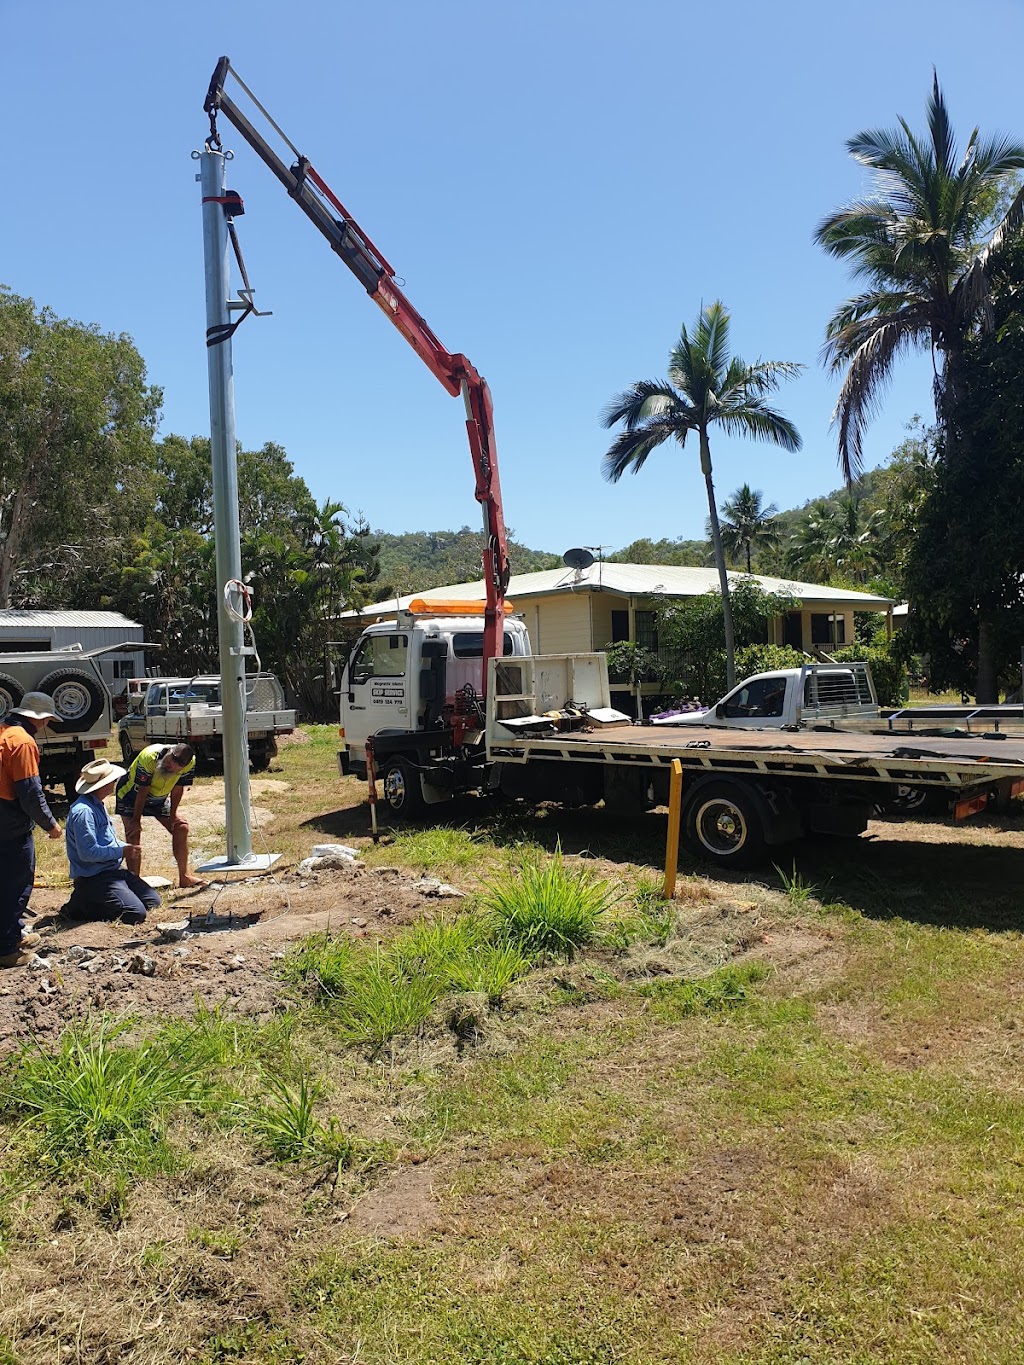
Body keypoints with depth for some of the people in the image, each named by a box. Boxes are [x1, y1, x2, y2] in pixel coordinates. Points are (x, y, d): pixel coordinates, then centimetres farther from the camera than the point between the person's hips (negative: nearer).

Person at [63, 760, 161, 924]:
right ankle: (81, 906, -4)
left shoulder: (98, 805, 12)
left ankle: (91, 901, 16)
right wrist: (121, 851, -17)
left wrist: (125, 846, 7)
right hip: (94, 878, -10)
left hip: (113, 870, 10)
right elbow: (88, 852, -26)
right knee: (136, 913, -20)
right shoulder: (83, 812, -22)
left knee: (153, 901, 9)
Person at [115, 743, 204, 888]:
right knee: (133, 835, -17)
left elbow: (177, 789, -11)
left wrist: (173, 815, -7)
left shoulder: (190, 763, -26)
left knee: (181, 827, -2)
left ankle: (184, 877, 8)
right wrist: (136, 819, -18)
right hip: (130, 795, -4)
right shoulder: (148, 758, -38)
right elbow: (142, 791, -27)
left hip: (159, 799, 5)